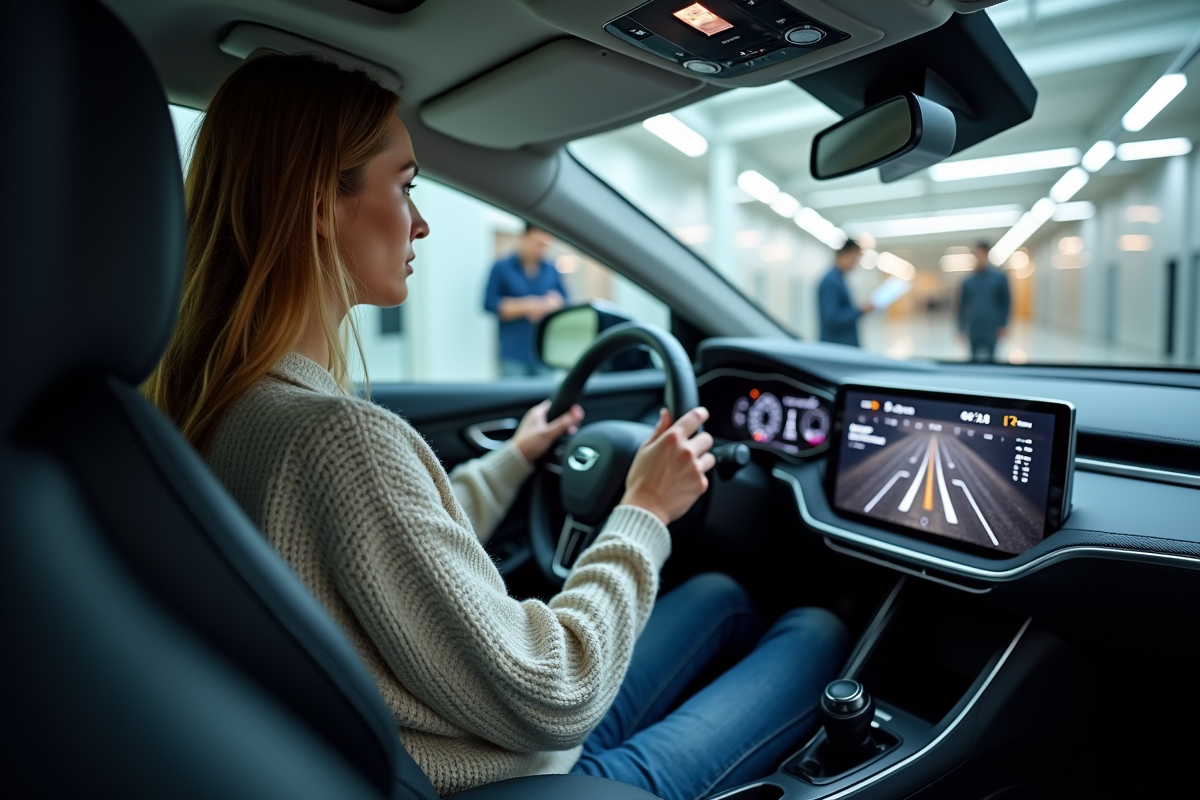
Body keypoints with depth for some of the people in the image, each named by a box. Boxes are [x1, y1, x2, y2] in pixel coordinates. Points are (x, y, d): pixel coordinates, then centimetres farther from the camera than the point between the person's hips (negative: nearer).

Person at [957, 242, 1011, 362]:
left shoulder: (1000, 277, 3)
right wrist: (961, 329, 7)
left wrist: (1004, 325, -4)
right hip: (973, 329, 2)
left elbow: (1006, 302, 3)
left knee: (990, 359, -5)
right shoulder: (968, 281, 8)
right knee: (974, 360, 4)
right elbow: (962, 305, 11)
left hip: (992, 329, -2)